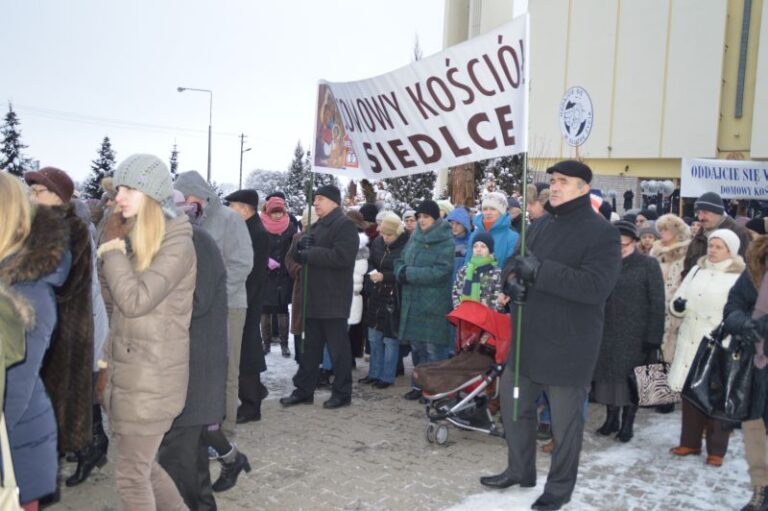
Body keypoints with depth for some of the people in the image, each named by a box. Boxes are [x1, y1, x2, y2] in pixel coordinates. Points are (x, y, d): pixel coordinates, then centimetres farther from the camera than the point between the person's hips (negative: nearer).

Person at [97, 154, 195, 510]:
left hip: (153, 376, -8)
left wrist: (112, 247, -12)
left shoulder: (177, 243, -14)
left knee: (131, 476, 3)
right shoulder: (135, 239, 11)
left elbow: (135, 300, -23)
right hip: (125, 370, 8)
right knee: (141, 466, 17)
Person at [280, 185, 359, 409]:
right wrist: (301, 248, -1)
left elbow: (342, 257, -23)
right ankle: (304, 390, 22)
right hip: (315, 297, 9)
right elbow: (302, 255, 23)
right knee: (311, 346, 13)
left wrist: (309, 253, -16)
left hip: (334, 298, -9)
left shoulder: (344, 225, -10)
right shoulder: (319, 225, 19)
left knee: (338, 347, 1)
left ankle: (342, 393, 12)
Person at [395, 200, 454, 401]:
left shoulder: (446, 241, -9)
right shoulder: (415, 237, 12)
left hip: (434, 305, -7)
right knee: (416, 345, 15)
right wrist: (402, 272, -9)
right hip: (412, 302, 7)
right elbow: (400, 261, 15)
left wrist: (409, 273, -16)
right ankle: (420, 384, 27)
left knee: (434, 348, -3)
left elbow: (440, 271, -18)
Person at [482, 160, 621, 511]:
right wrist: (513, 276, -9)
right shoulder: (541, 225, 9)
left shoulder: (602, 232, -12)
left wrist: (539, 270, -28)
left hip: (569, 346, -7)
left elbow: (596, 285, -24)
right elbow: (521, 262, 17)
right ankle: (520, 470, 38)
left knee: (565, 420, 8)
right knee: (513, 403, 18)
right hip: (528, 338, 7)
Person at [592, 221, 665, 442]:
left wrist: (653, 337, -11)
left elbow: (657, 303, -6)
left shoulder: (648, 265, -3)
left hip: (634, 335, -3)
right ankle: (611, 418, 24)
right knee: (608, 373, 8)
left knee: (631, 377, 5)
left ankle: (628, 422, 19)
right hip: (607, 333, 3)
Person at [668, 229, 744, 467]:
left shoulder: (740, 277, -2)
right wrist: (677, 305, -9)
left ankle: (716, 450, 14)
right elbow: (678, 300, 13)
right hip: (691, 342, 5)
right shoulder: (696, 270, 13)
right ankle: (690, 442, 23)